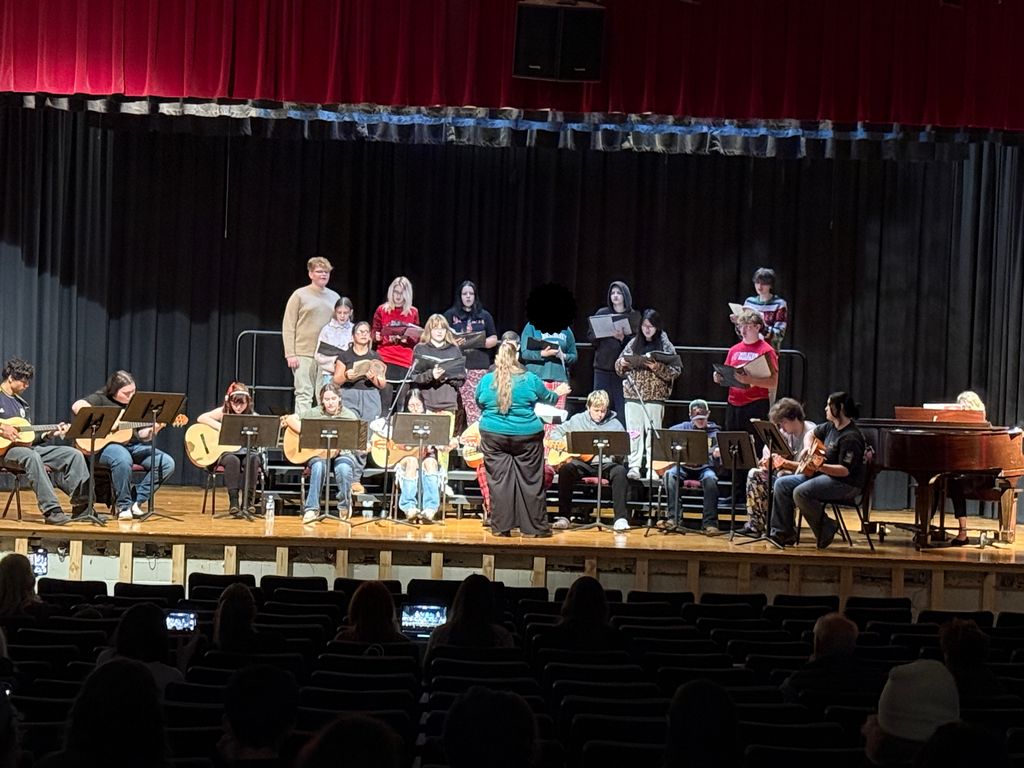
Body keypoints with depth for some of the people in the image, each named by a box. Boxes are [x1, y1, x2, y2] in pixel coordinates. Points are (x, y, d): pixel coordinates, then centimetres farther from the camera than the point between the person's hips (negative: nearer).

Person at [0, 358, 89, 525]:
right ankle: (51, 510, -44)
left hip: (25, 447, 8)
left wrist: (49, 434, 8)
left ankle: (82, 506, -16)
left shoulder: (21, 403, 23)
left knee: (74, 454, -8)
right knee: (31, 456, -42)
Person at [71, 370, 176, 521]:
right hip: (104, 446, -6)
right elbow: (77, 406, -20)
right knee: (123, 458, -42)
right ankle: (123, 506, -22)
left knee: (167, 463, -15)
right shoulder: (101, 399, 0)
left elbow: (142, 435, 17)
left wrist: (153, 430, -6)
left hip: (133, 446, 6)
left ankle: (136, 501, -10)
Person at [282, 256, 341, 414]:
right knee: (304, 395, -6)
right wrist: (290, 354, -9)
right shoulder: (300, 295, 2)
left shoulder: (334, 297, 14)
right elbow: (288, 327, -2)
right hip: (304, 354, -4)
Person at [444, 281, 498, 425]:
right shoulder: (450, 315, 12)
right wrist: (453, 342, -12)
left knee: (477, 401, -9)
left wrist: (483, 342, -7)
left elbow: (494, 339, 15)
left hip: (479, 365, 1)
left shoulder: (484, 316, 17)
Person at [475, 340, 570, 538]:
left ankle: (501, 526, 6)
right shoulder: (530, 380, -4)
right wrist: (559, 393, 35)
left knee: (498, 481, 5)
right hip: (527, 436, -1)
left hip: (493, 436, 1)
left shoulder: (485, 381, -1)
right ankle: (535, 527, 11)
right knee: (530, 482, 6)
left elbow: (479, 404, 16)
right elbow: (549, 398, 12)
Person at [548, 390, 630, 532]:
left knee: (620, 471, -33)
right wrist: (563, 444, -3)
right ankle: (564, 516, -25)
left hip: (605, 465, -1)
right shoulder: (578, 420, 12)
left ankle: (621, 518, -34)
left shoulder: (615, 424, 8)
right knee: (565, 469, -30)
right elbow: (555, 432, 18)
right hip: (582, 464, 1)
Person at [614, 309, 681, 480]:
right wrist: (622, 364, -6)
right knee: (633, 433, 0)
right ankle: (634, 467, 1)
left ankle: (652, 469, 2)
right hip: (633, 395, 3)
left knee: (652, 433, -1)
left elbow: (675, 371, -4)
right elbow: (619, 368, 16)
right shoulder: (633, 343, 11)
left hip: (655, 397, -3)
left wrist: (657, 367, -19)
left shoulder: (665, 345, 2)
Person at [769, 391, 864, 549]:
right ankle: (782, 533, -1)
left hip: (846, 483, -10)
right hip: (825, 475, 10)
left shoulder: (851, 437, -21)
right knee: (782, 484, -1)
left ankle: (827, 531, -11)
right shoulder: (831, 427, 8)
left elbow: (845, 470, -26)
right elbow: (812, 433, 28)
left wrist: (820, 466, -38)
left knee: (801, 493, -30)